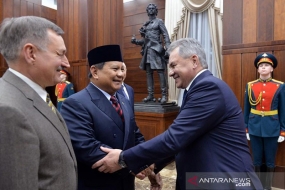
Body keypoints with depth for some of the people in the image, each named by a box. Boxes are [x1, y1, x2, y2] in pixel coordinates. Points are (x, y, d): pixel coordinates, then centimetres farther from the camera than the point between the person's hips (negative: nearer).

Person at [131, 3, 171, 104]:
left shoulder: (159, 21, 6)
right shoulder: (145, 24, 21)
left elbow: (166, 36, -3)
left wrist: (168, 49, -17)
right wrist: (135, 41, 3)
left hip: (156, 49, -6)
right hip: (147, 50, 6)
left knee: (160, 71, -10)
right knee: (148, 72, 4)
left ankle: (164, 95, -8)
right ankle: (150, 95, 8)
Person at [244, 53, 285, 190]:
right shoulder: (250, 86, 1)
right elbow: (246, 110, 4)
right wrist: (246, 129, 4)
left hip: (272, 129, -1)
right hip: (255, 128, 1)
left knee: (270, 161, 11)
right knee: (256, 161, 12)